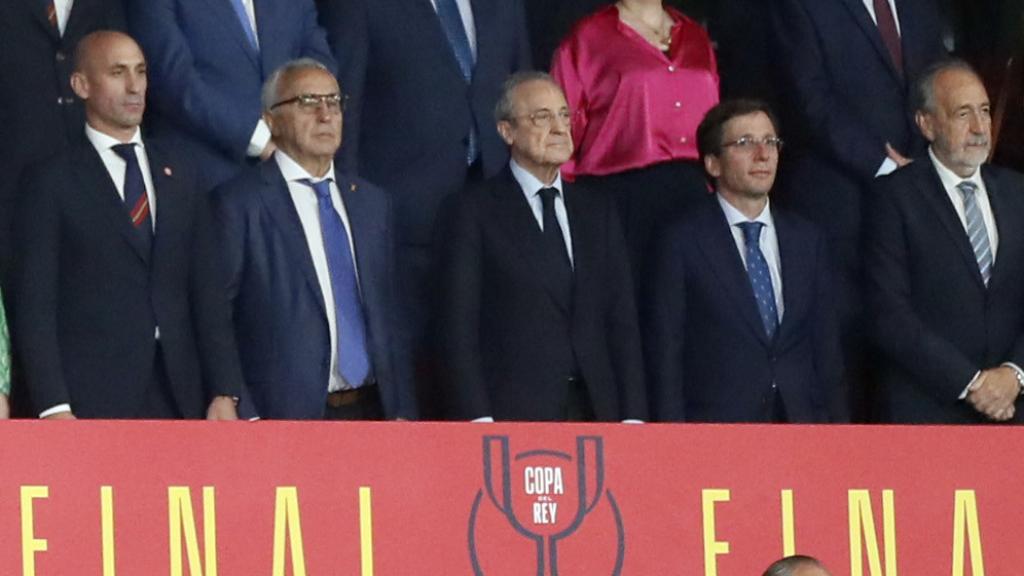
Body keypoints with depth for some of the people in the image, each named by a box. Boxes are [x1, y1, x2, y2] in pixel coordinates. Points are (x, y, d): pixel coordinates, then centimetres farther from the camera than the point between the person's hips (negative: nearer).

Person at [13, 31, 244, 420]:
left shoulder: (177, 175, 16)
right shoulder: (53, 181, 1)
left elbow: (205, 290, 14)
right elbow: (35, 302, -3)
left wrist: (224, 392, 5)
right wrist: (52, 408, -12)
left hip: (178, 396, 4)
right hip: (93, 400, -4)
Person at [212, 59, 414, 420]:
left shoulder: (372, 202, 17)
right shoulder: (239, 203, -3)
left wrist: (401, 410, 11)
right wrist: (245, 417, -13)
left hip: (371, 412, 5)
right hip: (287, 416, -5)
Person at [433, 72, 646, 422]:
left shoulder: (596, 212, 17)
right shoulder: (472, 212, 2)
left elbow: (621, 321, 14)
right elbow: (457, 328, -3)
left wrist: (633, 419, 3)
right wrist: (477, 421, -13)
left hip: (596, 417, 4)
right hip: (511, 417, -4)